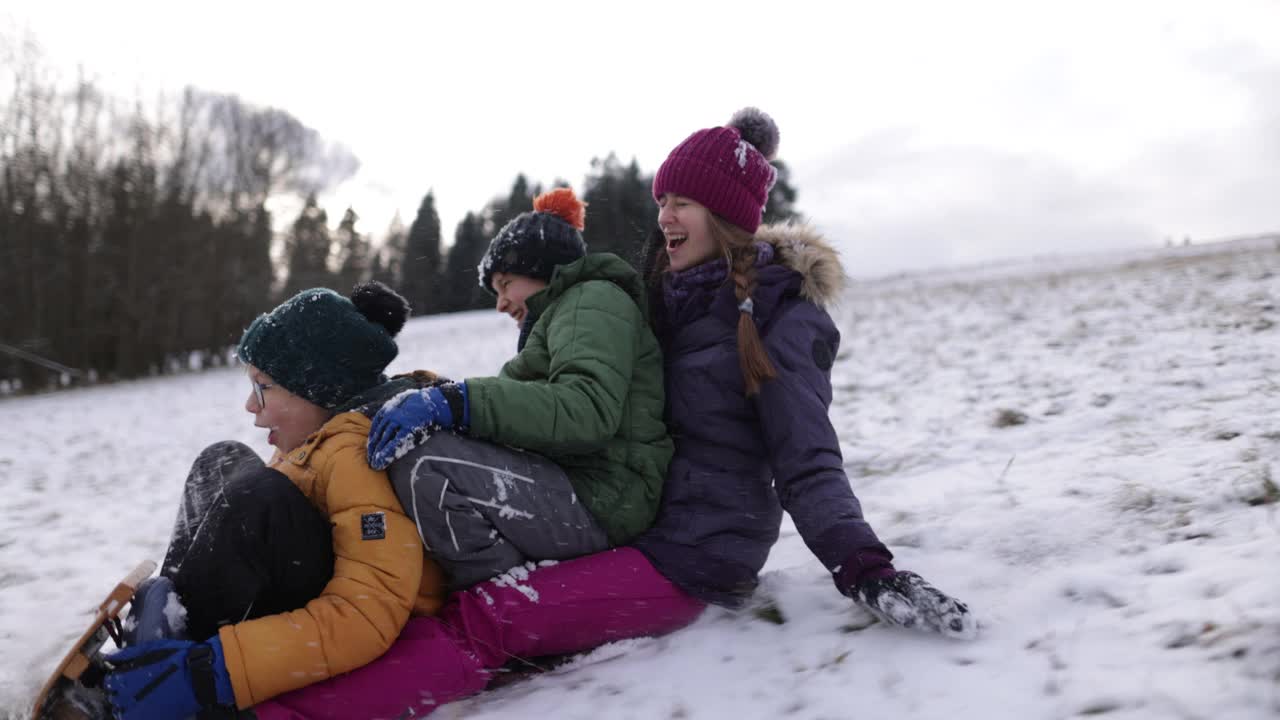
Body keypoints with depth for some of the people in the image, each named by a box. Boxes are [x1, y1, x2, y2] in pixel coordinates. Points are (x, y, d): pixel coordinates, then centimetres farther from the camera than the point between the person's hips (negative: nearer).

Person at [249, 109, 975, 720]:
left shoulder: (778, 316, -10)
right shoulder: (675, 297, 12)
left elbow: (807, 464, -14)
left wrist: (867, 570, -28)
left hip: (691, 557, -8)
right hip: (627, 524, 8)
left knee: (479, 621, -26)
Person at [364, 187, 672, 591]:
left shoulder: (595, 300, -2)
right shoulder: (560, 312, 30)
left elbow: (589, 411, -22)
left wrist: (455, 402, -27)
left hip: (600, 502, -10)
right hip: (568, 487, 10)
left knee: (423, 461, -25)